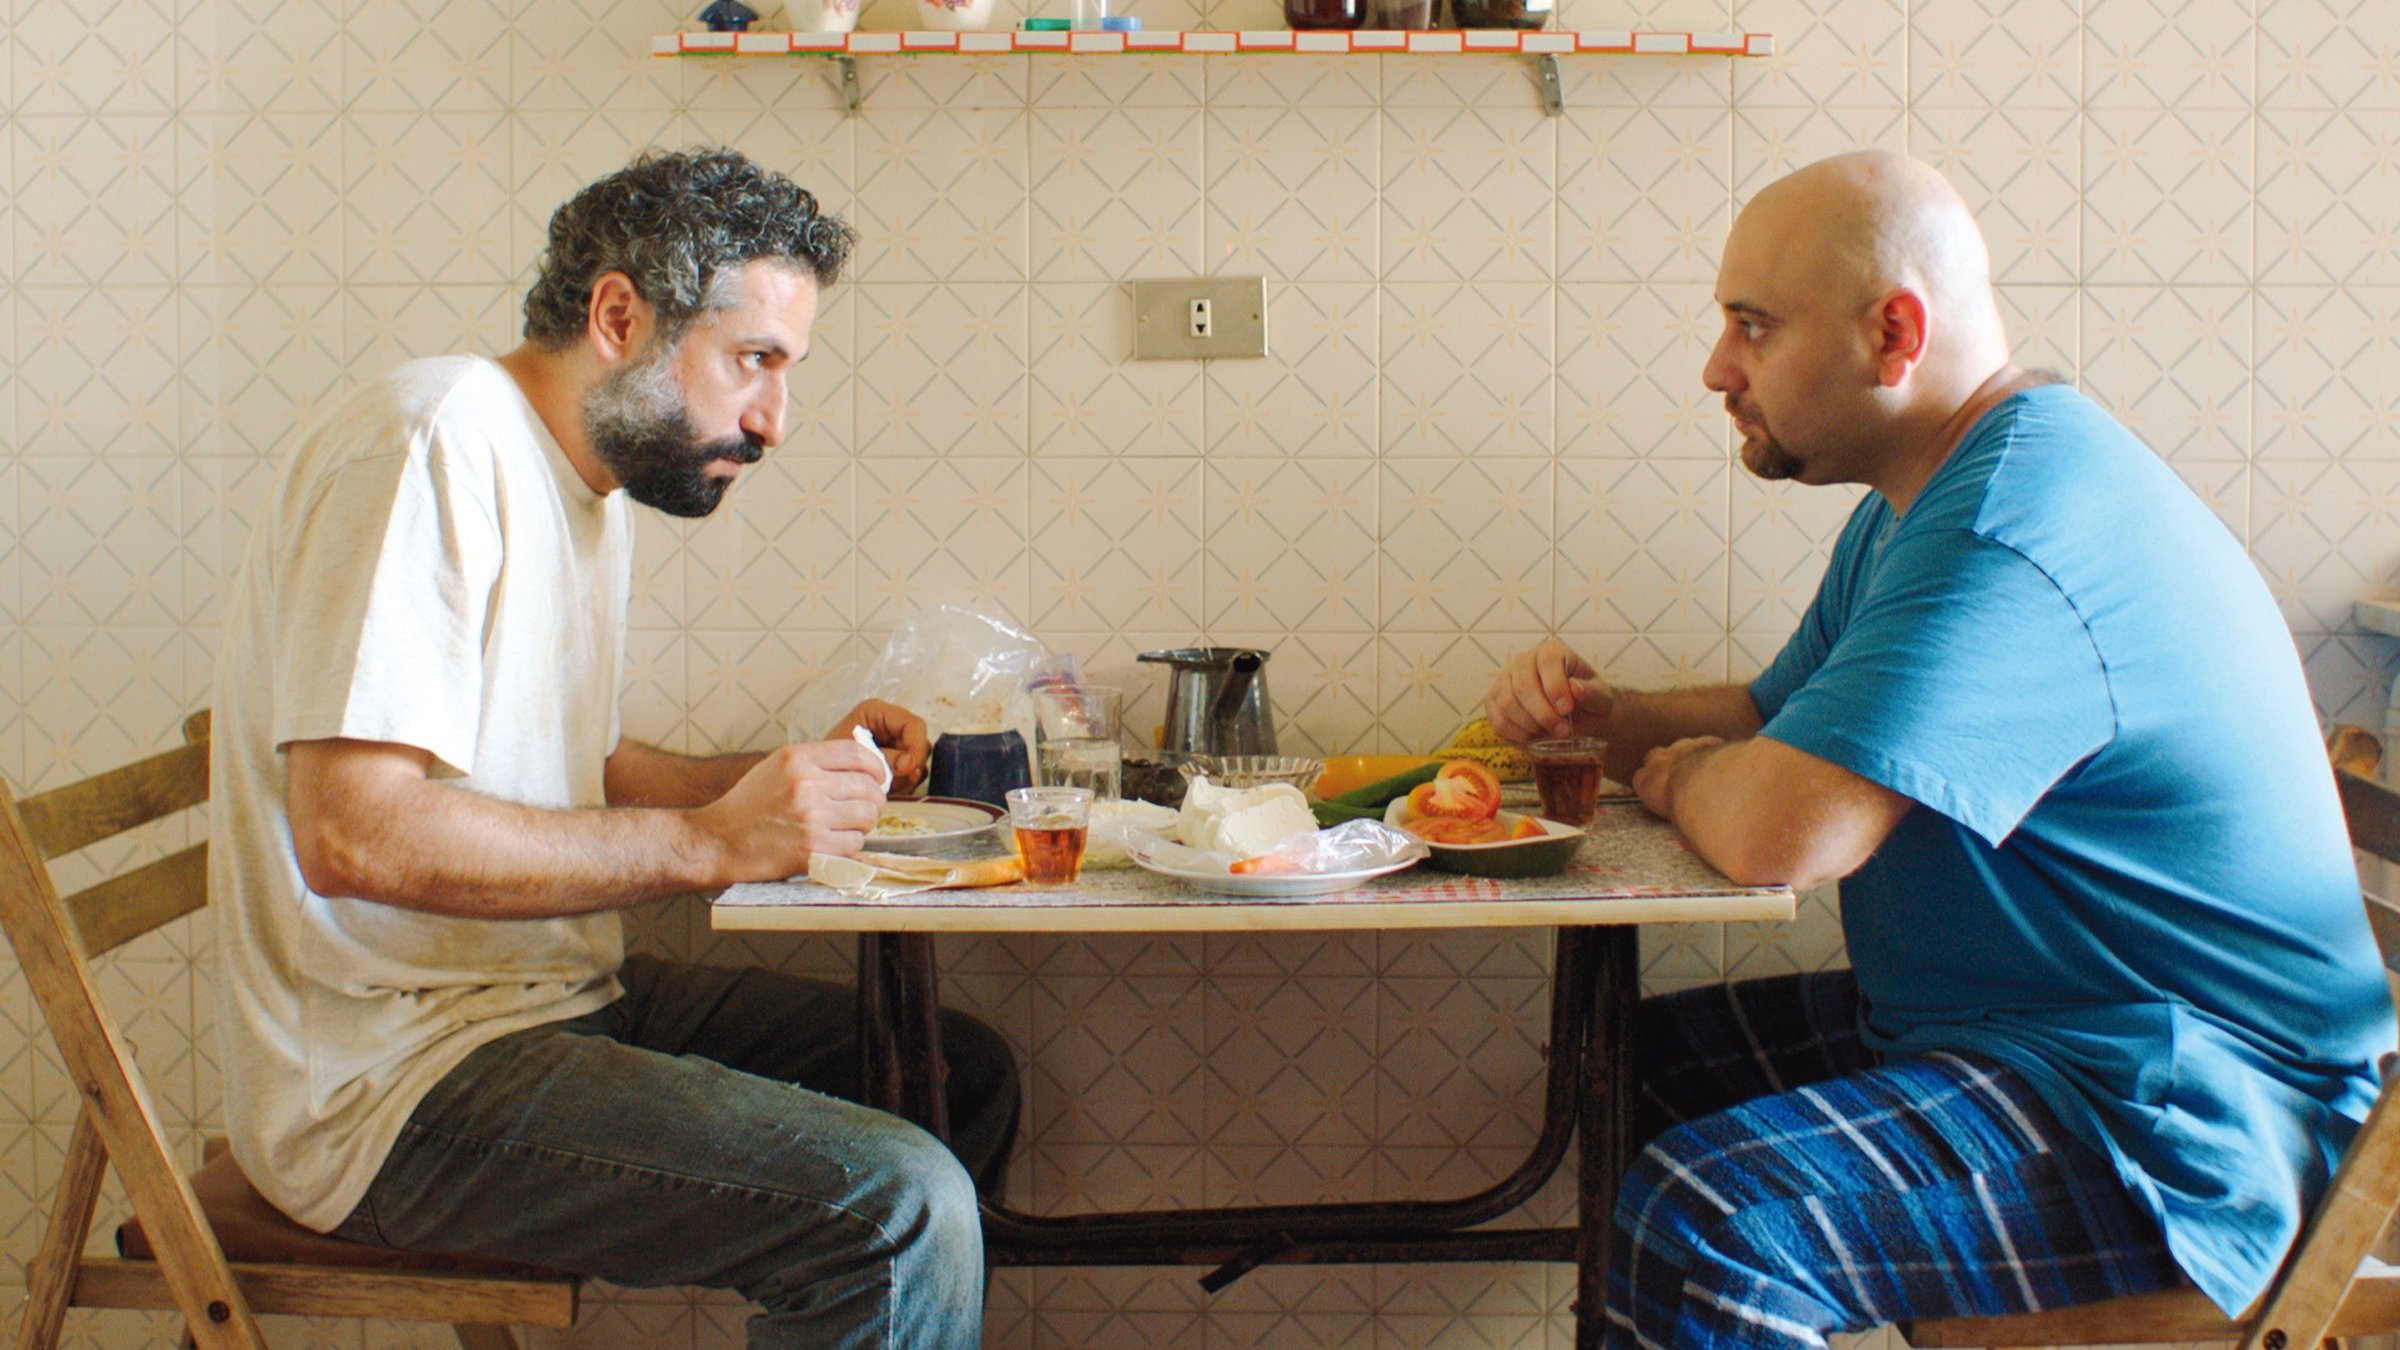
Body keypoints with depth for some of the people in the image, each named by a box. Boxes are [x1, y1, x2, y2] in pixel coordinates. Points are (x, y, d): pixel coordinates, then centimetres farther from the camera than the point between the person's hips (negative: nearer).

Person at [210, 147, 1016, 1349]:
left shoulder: (590, 483, 15)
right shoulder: (432, 446, -17)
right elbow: (353, 830, -25)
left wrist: (795, 780, 6)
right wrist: (707, 841, -23)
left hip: (559, 997, 10)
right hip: (388, 1079, -10)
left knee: (966, 1073, 10)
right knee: (899, 1203, -24)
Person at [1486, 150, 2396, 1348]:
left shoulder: (2013, 529, -24)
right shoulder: (1923, 504, 12)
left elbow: (1771, 831, -32)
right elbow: (1769, 717, 22)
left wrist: (1679, 774, -9)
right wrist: (1601, 715, 2)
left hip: (2178, 1128, -11)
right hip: (1981, 1023, 11)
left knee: (1699, 1226, -28)